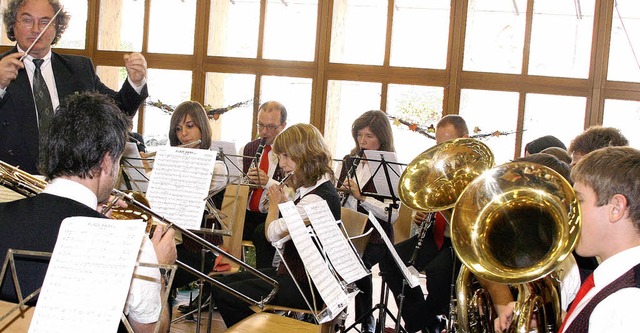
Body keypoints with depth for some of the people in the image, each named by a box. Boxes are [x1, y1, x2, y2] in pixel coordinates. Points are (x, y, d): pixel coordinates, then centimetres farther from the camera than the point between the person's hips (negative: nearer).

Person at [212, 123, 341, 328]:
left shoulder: (317, 198, -24)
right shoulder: (312, 188, 9)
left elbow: (273, 234, -19)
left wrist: (274, 203, -2)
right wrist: (284, 201, 7)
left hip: (304, 286, -11)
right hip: (297, 273, 11)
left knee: (223, 294, -10)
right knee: (226, 282, 15)